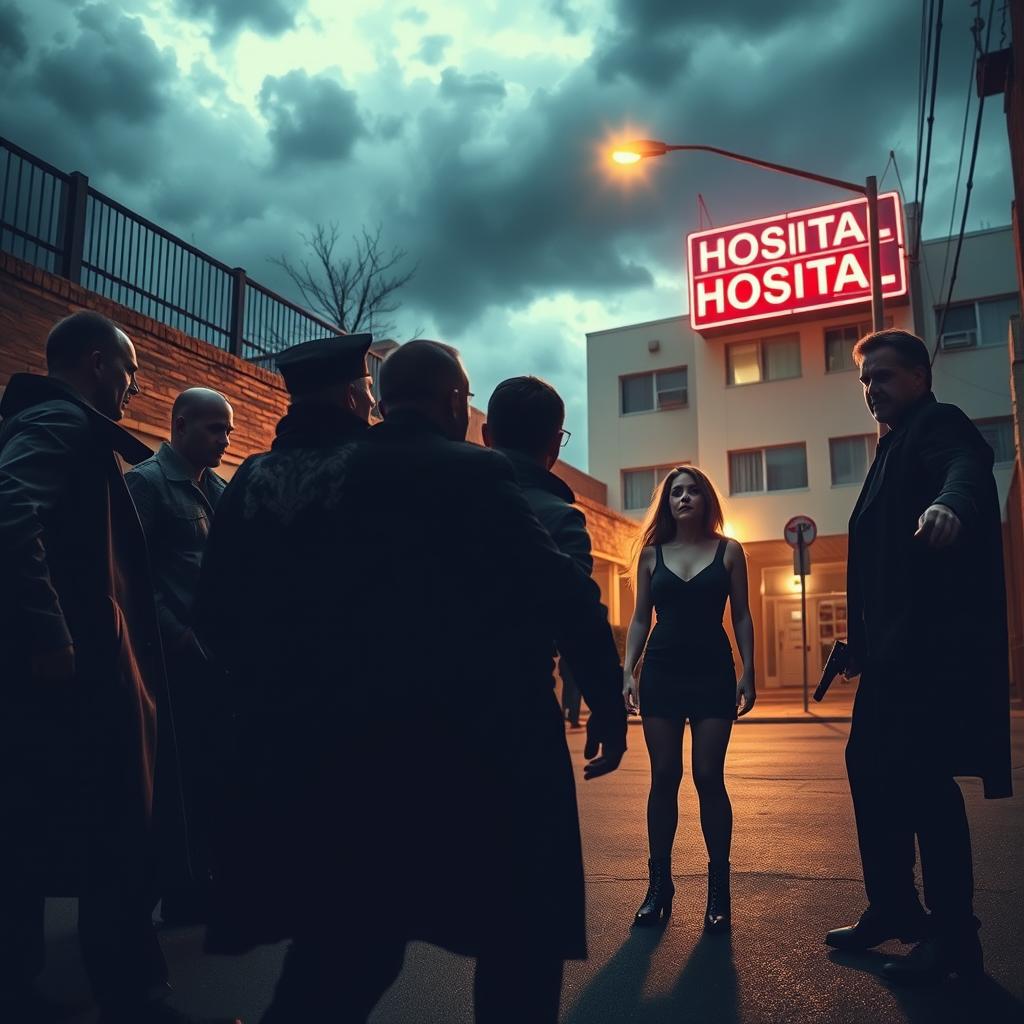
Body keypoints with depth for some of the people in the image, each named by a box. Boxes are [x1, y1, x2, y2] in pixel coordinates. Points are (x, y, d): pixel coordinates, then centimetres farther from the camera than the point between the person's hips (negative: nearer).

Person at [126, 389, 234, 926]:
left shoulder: (218, 489, 15)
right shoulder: (146, 482, -6)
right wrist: (175, 634, -16)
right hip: (178, 656, -7)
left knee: (213, 768, 13)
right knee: (180, 774, 2)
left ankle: (203, 877, 27)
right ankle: (181, 892, 16)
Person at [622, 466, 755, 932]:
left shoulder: (728, 551, 5)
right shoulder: (651, 553, 7)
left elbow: (741, 616, 5)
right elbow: (640, 618, 9)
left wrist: (748, 672, -3)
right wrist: (628, 670, -1)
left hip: (713, 673, -1)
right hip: (661, 672, 1)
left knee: (708, 777, -3)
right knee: (664, 777, 3)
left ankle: (718, 887, 9)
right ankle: (659, 884, 12)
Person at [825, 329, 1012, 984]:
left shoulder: (940, 424, -5)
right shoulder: (899, 444, 22)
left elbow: (967, 468, -30)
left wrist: (949, 502, -54)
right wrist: (863, 641, 20)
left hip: (936, 643, -10)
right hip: (899, 647, 10)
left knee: (921, 776, -9)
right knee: (869, 766, 13)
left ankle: (953, 937, 5)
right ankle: (893, 908, 27)